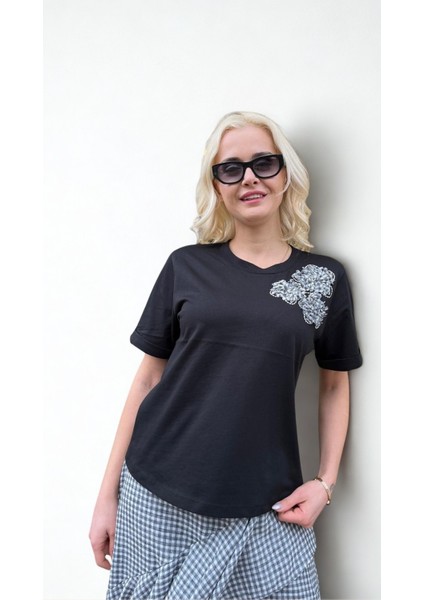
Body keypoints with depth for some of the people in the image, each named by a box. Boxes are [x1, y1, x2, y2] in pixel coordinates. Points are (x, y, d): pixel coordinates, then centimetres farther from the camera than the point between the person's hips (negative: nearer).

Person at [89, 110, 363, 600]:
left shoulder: (326, 277, 2)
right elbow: (148, 379, 3)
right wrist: (108, 494, 3)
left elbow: (334, 385, 11)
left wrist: (325, 482, 0)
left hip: (265, 507, 1)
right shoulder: (187, 266, 1)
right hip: (157, 496, 0)